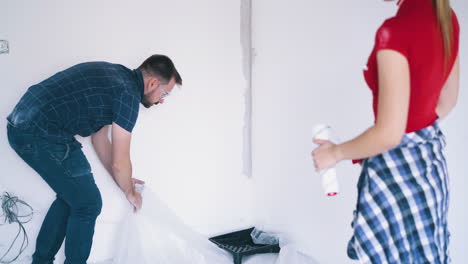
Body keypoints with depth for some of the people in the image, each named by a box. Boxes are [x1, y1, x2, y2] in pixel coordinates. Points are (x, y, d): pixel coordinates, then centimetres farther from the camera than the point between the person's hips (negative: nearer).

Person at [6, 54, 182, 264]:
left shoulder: (116, 76, 16)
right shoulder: (128, 94, -12)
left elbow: (99, 138, 23)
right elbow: (119, 162, -7)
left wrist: (122, 180, 27)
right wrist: (130, 193, 12)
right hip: (42, 134, -10)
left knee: (70, 196, 23)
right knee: (88, 204, 3)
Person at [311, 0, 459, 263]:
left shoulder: (395, 31, -27)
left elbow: (389, 134, -26)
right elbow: (447, 101, 10)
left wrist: (335, 153, -11)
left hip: (397, 171, -9)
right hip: (431, 158, 9)